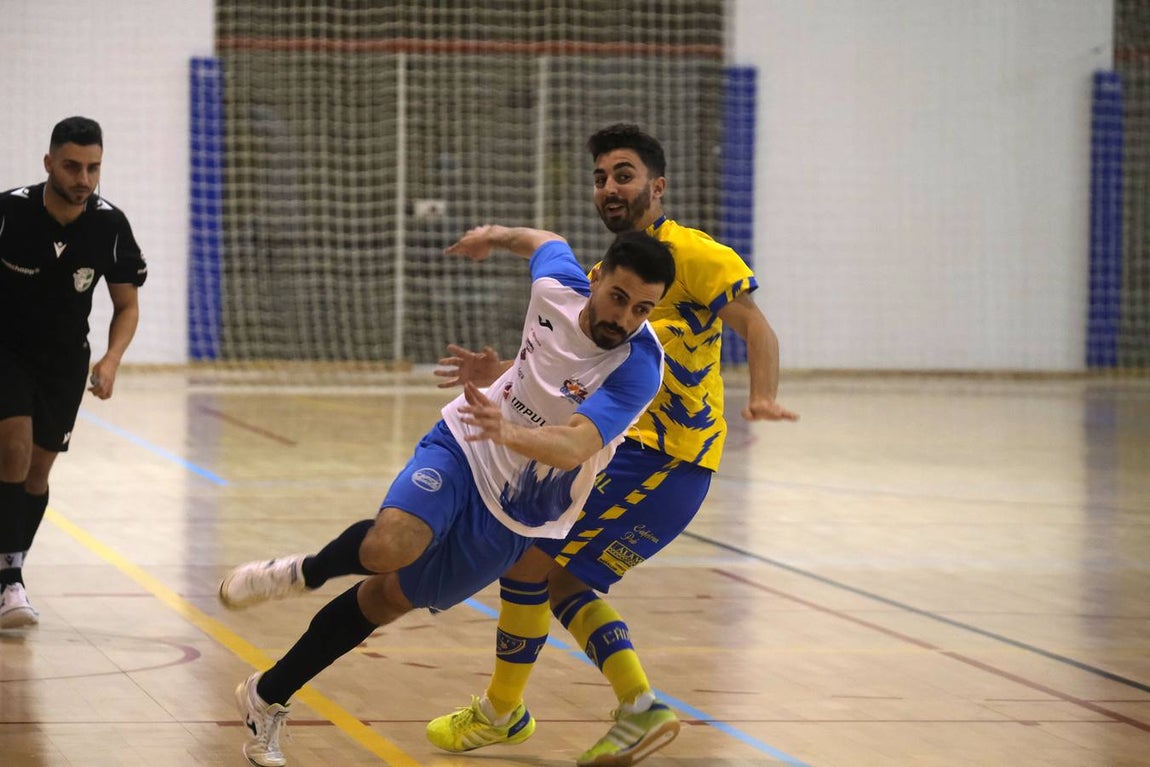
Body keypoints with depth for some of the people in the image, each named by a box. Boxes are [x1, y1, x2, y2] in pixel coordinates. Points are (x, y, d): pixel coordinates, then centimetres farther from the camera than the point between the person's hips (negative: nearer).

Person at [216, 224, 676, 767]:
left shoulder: (638, 368, -27)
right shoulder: (557, 285, -14)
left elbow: (573, 448, -40)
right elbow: (544, 241, 11)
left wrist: (507, 432, -59)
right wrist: (494, 236, 32)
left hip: (515, 515, -1)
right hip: (462, 447, 1)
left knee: (388, 598, 6)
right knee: (391, 545, -30)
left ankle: (267, 699, 24)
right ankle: (302, 573, 3)